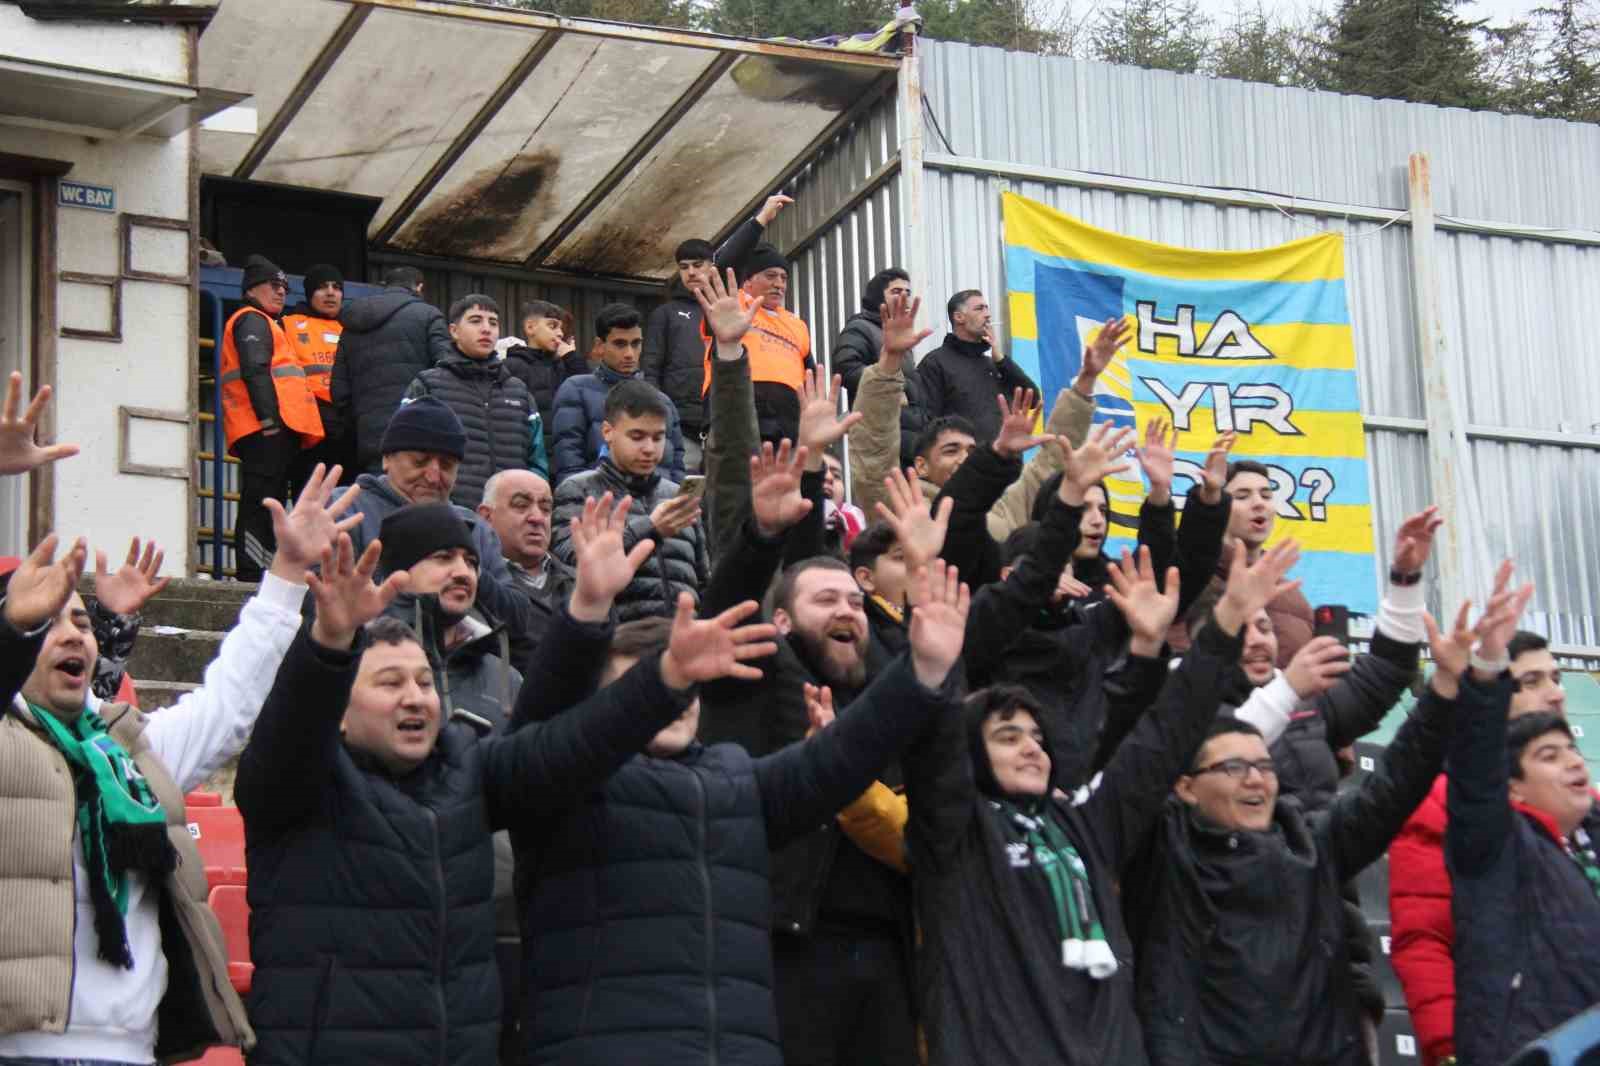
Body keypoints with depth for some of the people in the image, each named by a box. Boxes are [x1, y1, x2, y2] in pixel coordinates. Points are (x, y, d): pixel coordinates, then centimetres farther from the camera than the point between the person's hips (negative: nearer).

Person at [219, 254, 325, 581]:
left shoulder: (265, 323, 31)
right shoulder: (253, 320, -1)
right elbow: (255, 370, -15)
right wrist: (269, 418, -23)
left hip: (272, 431, 11)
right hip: (266, 430, -11)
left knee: (266, 503, 9)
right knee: (261, 501, -16)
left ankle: (258, 575, 9)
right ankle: (252, 575, -21)